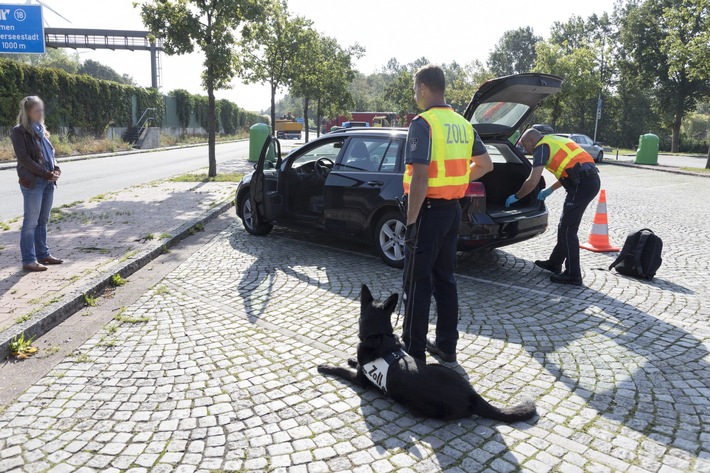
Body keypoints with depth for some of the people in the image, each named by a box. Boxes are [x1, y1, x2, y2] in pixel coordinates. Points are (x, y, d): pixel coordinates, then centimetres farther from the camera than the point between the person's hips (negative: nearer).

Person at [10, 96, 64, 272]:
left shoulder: (41, 130, 16)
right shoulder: (19, 132, -6)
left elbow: (50, 152, 19)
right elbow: (23, 158, -13)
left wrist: (56, 169, 0)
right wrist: (46, 173, -17)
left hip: (48, 182, 7)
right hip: (32, 182, -7)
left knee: (43, 221, 12)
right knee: (31, 222, -4)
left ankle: (43, 254, 20)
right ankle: (29, 260, 0)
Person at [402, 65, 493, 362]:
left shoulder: (423, 123, -15)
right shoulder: (462, 124, 10)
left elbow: (419, 178, -22)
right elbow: (485, 165, 20)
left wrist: (410, 221, -18)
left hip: (429, 210, -8)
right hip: (453, 209, 8)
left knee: (417, 283, 1)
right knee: (445, 279, 15)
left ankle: (414, 350, 10)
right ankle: (446, 345, 24)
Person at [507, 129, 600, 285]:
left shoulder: (542, 147, -2)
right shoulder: (556, 141, 25)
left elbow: (533, 182, -9)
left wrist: (516, 197, 5)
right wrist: (549, 190, 35)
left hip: (582, 184, -9)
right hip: (591, 179, 9)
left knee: (568, 229, -3)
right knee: (565, 226, 18)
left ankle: (572, 275, 0)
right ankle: (555, 263, 30)